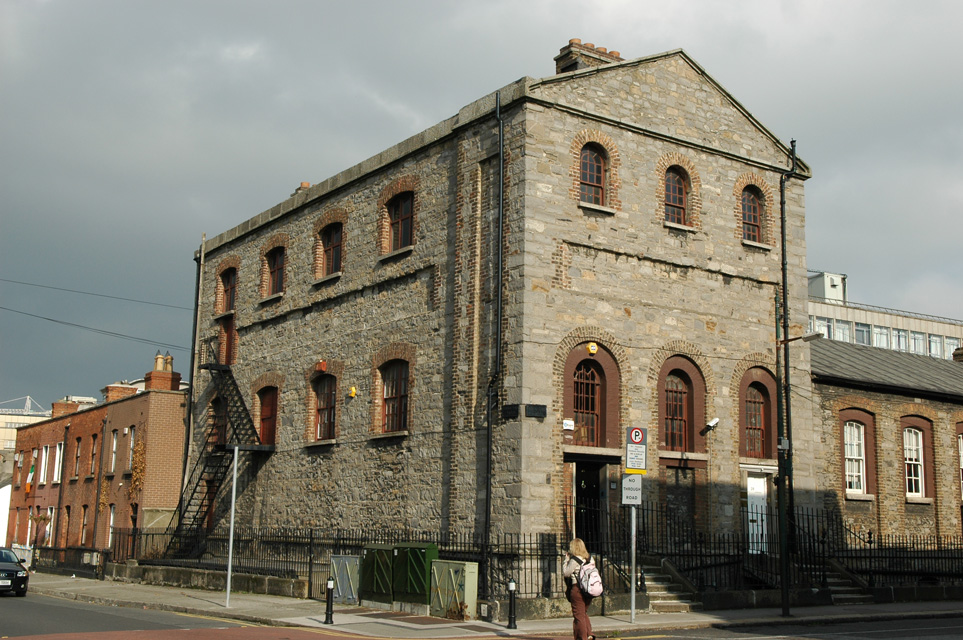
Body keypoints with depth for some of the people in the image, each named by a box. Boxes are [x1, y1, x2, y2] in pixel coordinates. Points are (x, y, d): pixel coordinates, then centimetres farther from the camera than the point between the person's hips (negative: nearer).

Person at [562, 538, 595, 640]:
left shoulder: (574, 560, -13)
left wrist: (566, 560, 0)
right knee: (584, 613, 20)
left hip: (577, 589, -7)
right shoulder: (589, 558, 7)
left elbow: (566, 573, -10)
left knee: (578, 615, 1)